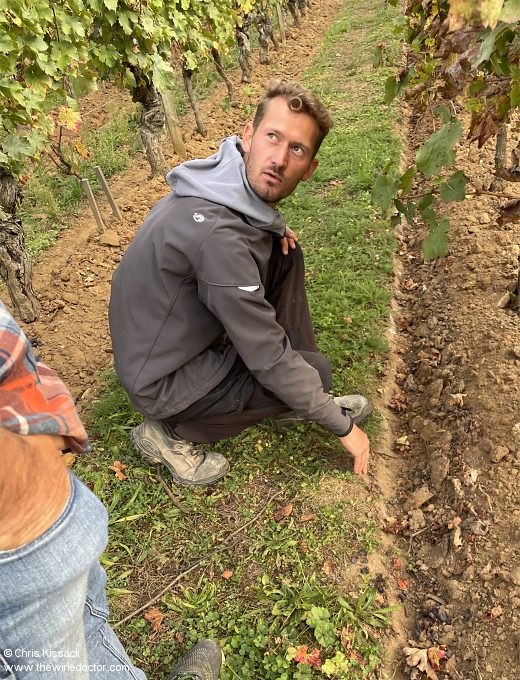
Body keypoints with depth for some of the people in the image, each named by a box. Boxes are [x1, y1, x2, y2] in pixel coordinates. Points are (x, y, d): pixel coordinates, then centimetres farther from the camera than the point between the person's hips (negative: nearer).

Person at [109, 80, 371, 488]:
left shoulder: (235, 180, -8)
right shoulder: (216, 233, -34)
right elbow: (269, 362, -28)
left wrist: (272, 228, -6)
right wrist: (342, 425, -14)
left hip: (192, 330, 9)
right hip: (163, 382, -8)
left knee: (284, 253, 3)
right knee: (316, 372, -14)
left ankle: (299, 402, 10)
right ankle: (174, 435, 0)